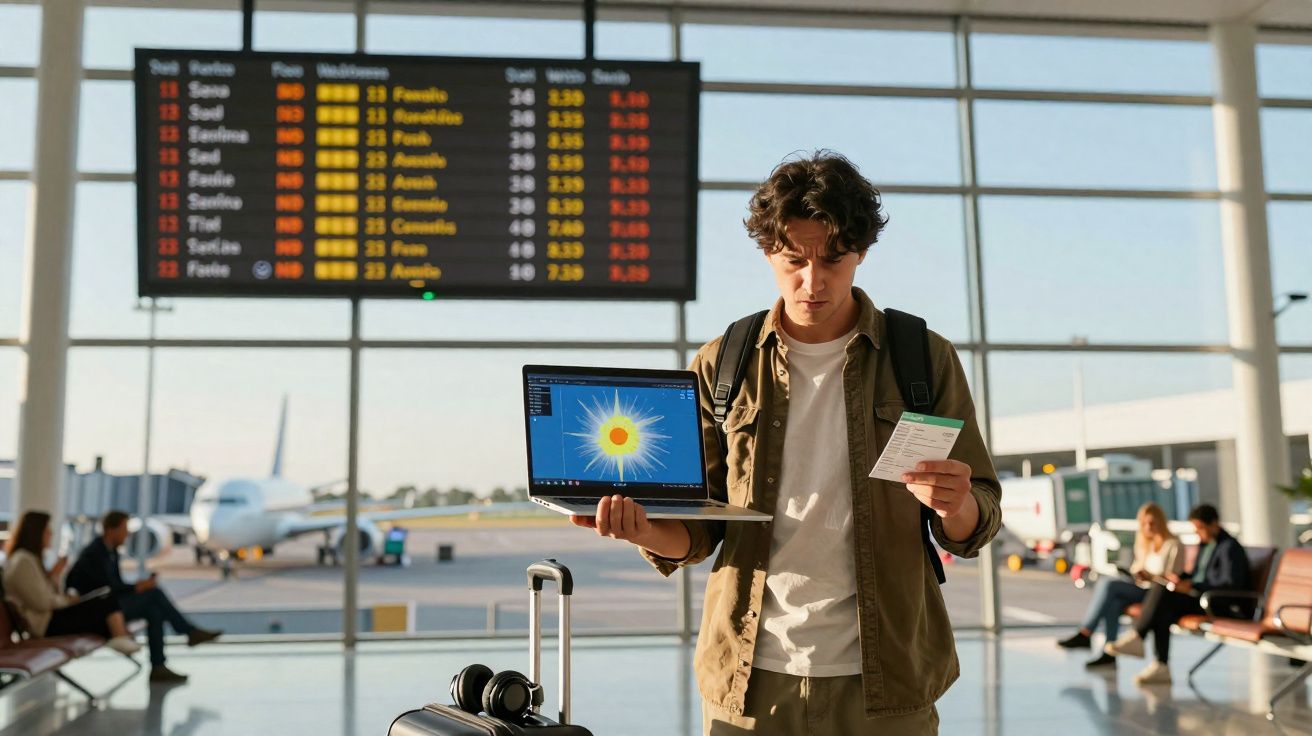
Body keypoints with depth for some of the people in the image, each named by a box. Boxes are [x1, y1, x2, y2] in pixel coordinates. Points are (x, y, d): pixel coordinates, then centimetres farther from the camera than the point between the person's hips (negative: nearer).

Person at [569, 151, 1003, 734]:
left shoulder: (925, 359, 0)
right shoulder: (720, 368, 2)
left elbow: (972, 531, 2)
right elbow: (697, 531, 4)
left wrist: (955, 505, -21)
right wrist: (646, 530, -18)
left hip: (885, 683, 0)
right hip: (749, 678, 1)